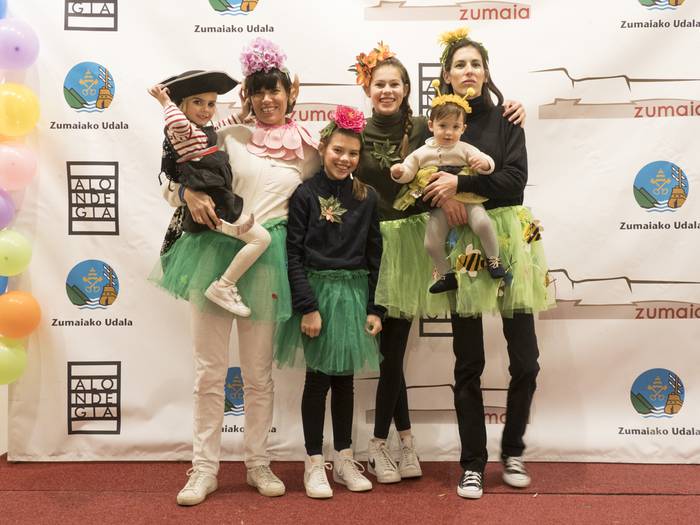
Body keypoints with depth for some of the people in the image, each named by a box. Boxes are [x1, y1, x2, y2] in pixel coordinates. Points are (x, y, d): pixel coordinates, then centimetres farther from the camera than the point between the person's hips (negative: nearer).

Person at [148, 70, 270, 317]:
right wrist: (166, 100, -21)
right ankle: (222, 287, -9)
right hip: (213, 205, -11)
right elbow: (177, 122, -37)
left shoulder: (204, 130, 18)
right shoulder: (183, 130, -12)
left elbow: (218, 127, 40)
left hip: (219, 199, 11)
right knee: (261, 238, -14)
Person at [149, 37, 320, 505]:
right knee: (210, 370, 5)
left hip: (264, 260, 0)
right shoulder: (230, 135, 5)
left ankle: (258, 464, 24)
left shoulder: (310, 151, 7)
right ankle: (205, 468, 18)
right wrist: (188, 192, -13)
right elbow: (176, 181, 7)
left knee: (259, 373, 9)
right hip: (214, 252, 0)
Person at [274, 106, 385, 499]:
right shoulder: (306, 194, -4)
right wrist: (307, 307, -13)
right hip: (317, 292, -3)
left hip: (355, 294, 3)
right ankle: (314, 463, 17)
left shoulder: (367, 197, 5)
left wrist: (375, 308, 2)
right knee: (319, 377, 3)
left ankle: (344, 459, 25)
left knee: (345, 377, 11)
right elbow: (294, 254, -8)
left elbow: (375, 256, 6)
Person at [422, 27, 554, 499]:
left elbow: (515, 180, -8)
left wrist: (460, 183, -18)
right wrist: (442, 202, -15)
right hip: (462, 244, -1)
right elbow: (423, 189, 6)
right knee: (469, 363, 3)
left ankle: (513, 452, 25)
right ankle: (473, 464, 17)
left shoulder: (505, 119, 5)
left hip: (509, 238, 1)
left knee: (526, 359, 2)